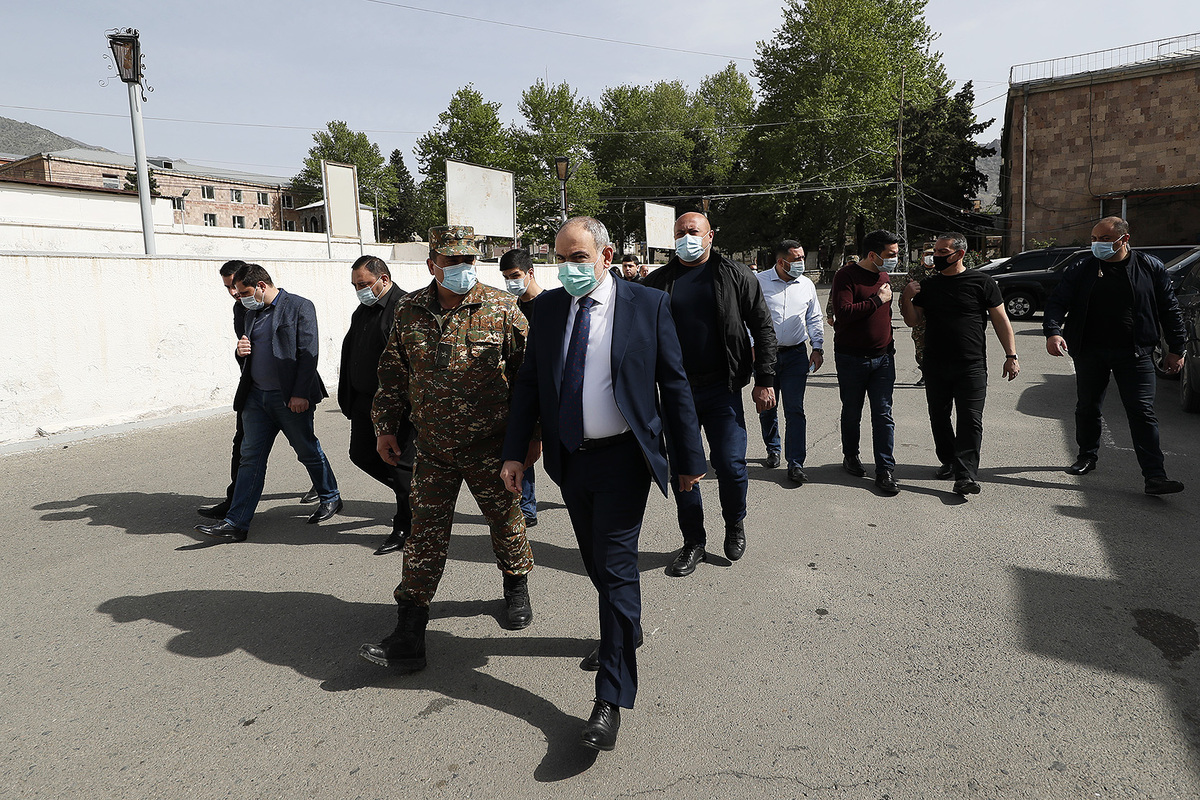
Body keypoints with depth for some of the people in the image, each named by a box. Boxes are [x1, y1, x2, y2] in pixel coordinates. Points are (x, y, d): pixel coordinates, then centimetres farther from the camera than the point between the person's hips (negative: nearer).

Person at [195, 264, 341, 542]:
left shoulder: (299, 307, -6)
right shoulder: (252, 313, 16)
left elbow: (309, 353, -12)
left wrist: (300, 394, -18)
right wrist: (242, 350, 0)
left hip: (291, 398, -6)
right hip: (256, 396, 6)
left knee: (309, 452, 6)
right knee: (251, 458, 4)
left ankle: (330, 498, 28)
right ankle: (235, 524, 4)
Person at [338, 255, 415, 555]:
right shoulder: (362, 311, 15)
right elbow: (350, 356, 21)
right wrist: (348, 399, 17)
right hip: (364, 402, 9)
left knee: (400, 464, -1)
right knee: (362, 455, 14)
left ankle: (404, 530, 13)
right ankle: (410, 494, 33)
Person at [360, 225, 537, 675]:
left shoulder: (501, 309, -6)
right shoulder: (409, 312, 3)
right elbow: (393, 373, 12)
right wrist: (385, 427, 10)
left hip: (490, 444, -1)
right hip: (432, 448, 2)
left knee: (505, 518, 14)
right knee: (425, 533, 2)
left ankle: (516, 587, 42)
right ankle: (408, 635, 7)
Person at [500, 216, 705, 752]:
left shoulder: (648, 304, -6)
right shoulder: (549, 307, 5)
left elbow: (674, 384, -4)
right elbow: (528, 383, 7)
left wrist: (689, 459, -4)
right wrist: (514, 452, 0)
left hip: (622, 458, -5)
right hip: (569, 459, 5)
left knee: (616, 567, -4)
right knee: (595, 562, 18)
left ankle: (611, 700, 4)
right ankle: (626, 630, 45)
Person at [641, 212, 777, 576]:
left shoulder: (737, 276, 2)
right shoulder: (657, 282, 7)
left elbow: (763, 329, 3)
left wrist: (765, 380, -4)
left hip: (722, 388, -2)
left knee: (731, 465, -3)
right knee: (680, 470, 5)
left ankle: (735, 524, 27)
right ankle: (693, 542, 23)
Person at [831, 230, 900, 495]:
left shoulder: (884, 276, 12)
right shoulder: (846, 275, -10)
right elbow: (844, 313, -23)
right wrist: (877, 300, -19)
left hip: (882, 357, 5)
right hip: (852, 359, -5)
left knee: (883, 415, -1)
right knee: (852, 413, 10)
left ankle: (885, 471, 1)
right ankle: (850, 456, 31)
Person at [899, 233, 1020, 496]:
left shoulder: (982, 282, 0)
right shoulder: (928, 285, 10)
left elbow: (1000, 320, 1)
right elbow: (914, 321, 11)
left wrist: (1011, 355, -4)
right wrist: (906, 298, -8)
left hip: (972, 366, -4)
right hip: (935, 366, 4)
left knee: (970, 420, -8)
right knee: (939, 417, 11)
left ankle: (965, 474, -9)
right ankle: (949, 461, 28)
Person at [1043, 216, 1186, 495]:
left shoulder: (1150, 267, 3)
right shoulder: (1081, 270, 3)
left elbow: (1169, 309, 8)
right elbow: (1057, 302, -2)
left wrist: (1175, 349, 6)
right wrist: (1053, 331, -22)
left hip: (1133, 353, -2)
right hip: (1089, 352, 2)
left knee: (1142, 412, -7)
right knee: (1087, 408, 12)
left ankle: (1155, 476, -7)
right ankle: (1087, 456, 32)